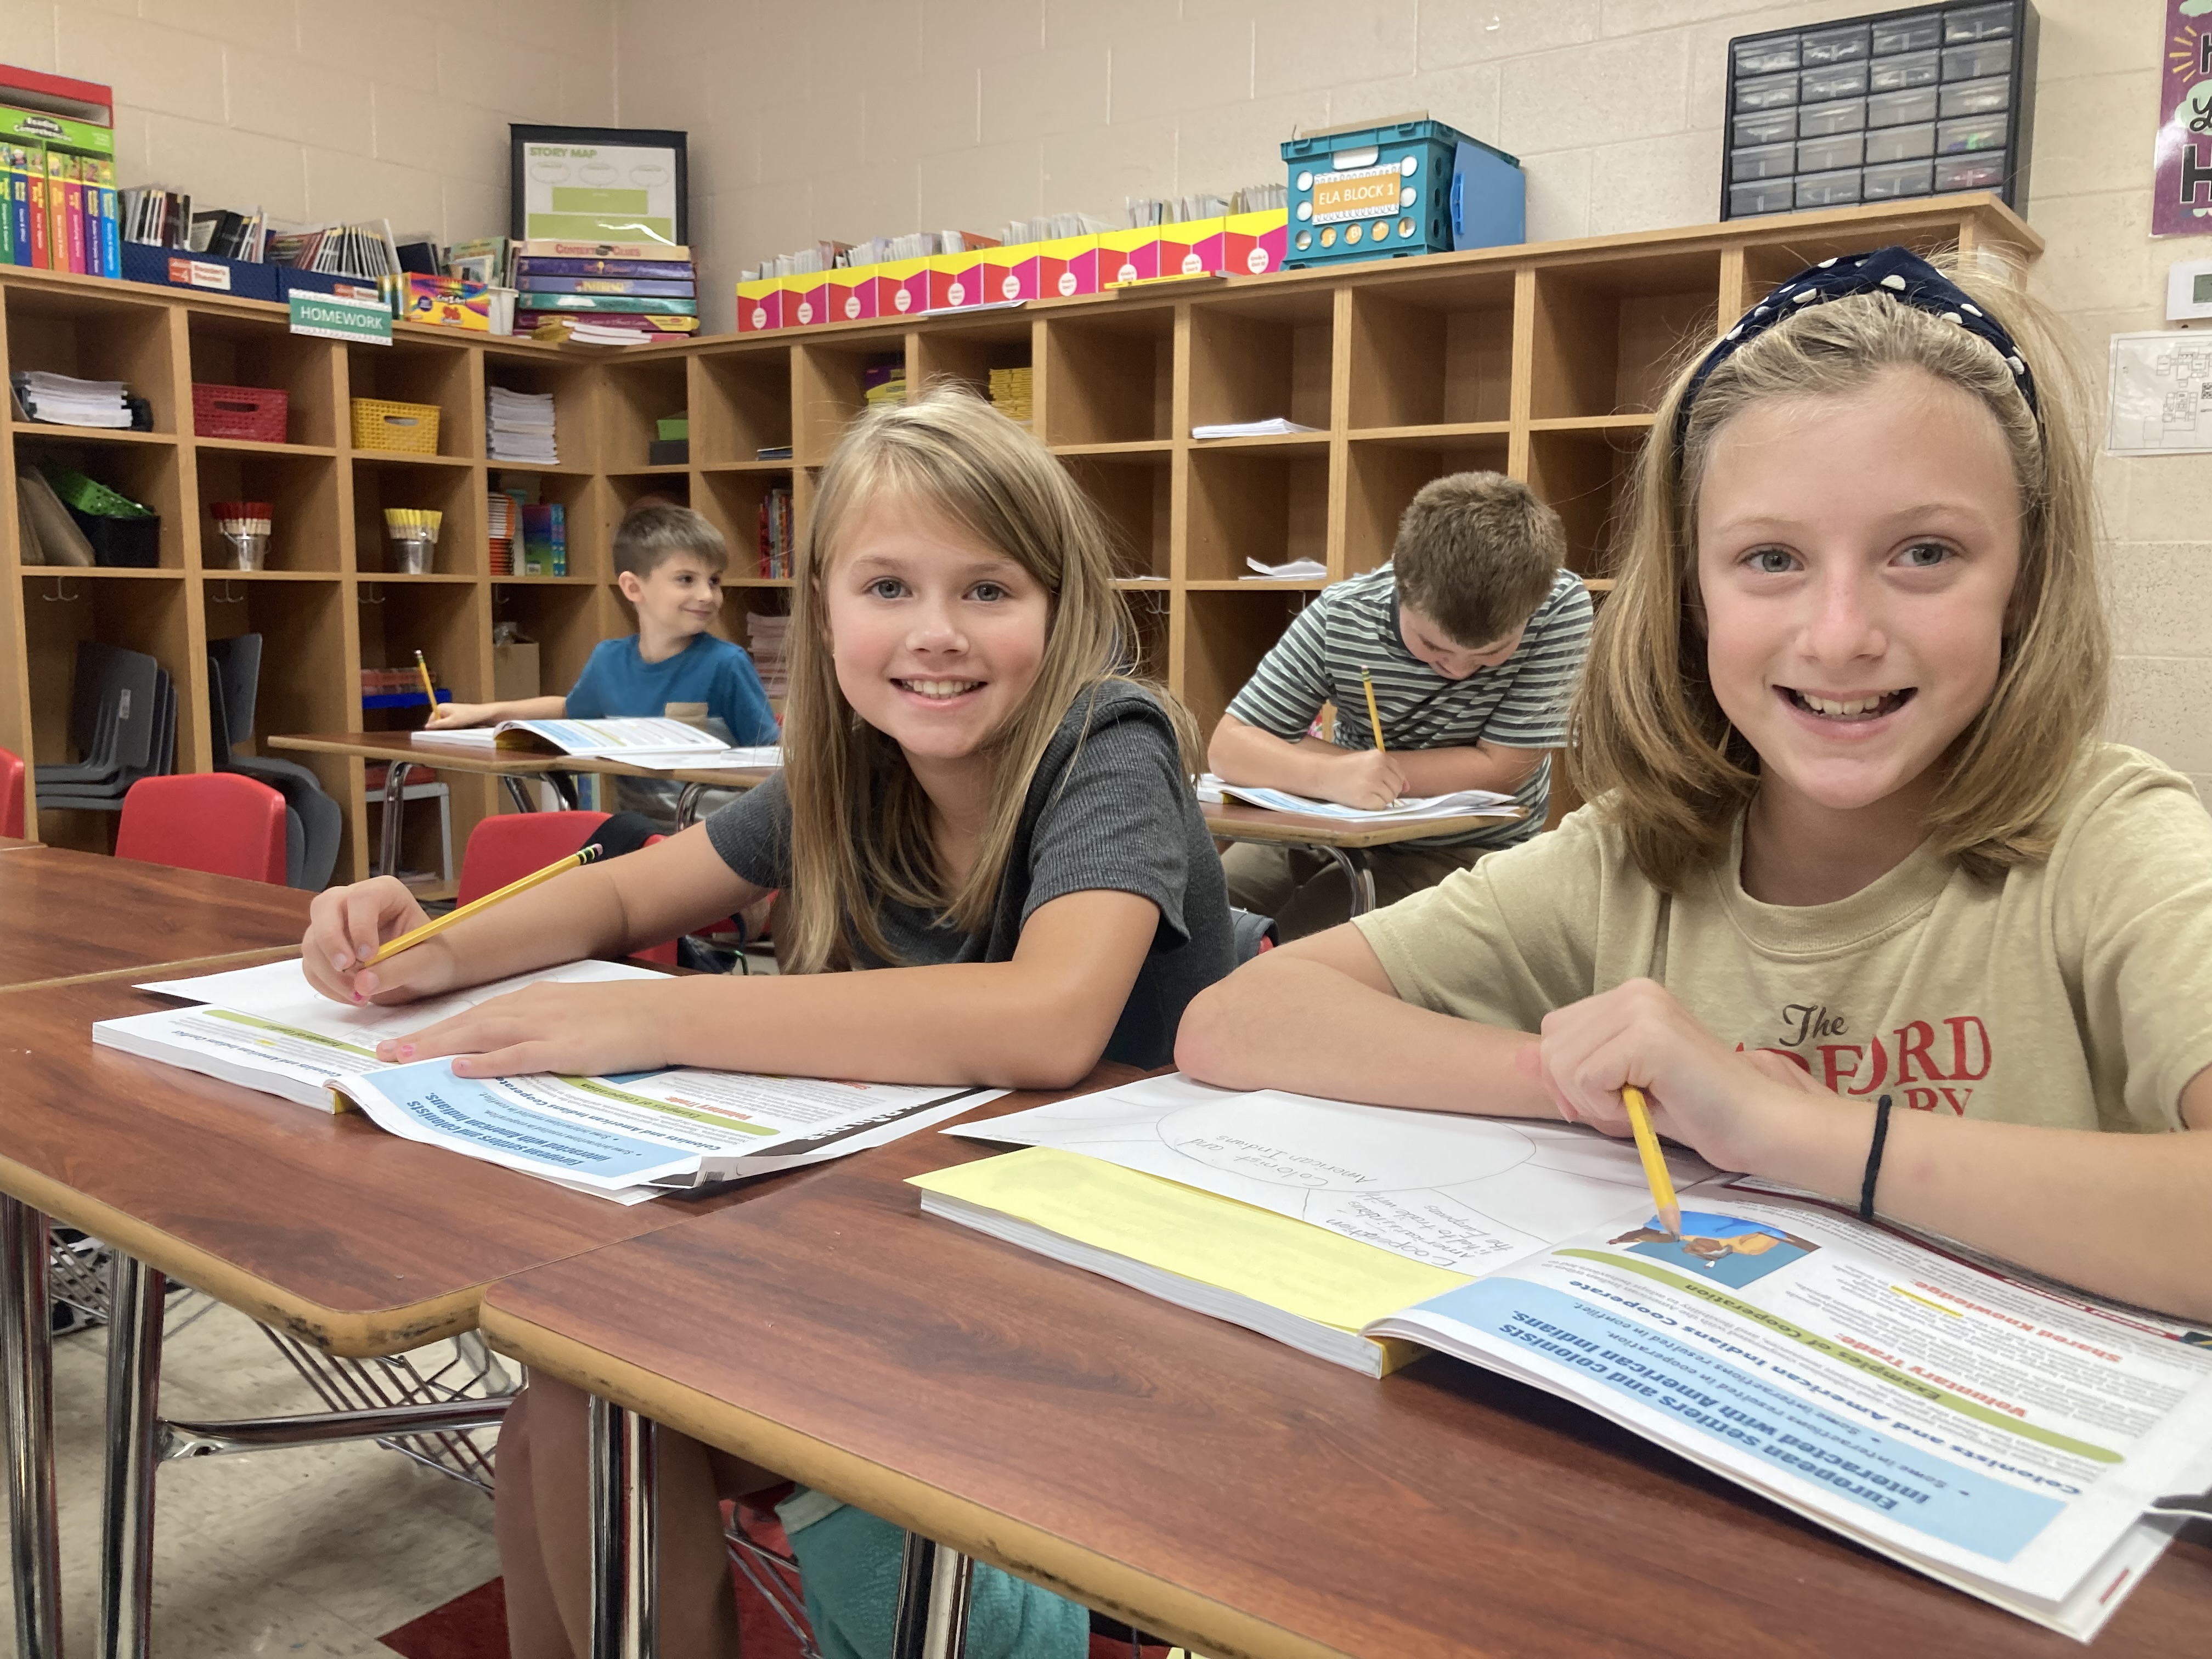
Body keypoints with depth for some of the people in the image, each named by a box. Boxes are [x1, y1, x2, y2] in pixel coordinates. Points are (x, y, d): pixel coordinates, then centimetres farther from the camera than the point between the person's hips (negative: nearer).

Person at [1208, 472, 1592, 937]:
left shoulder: (1562, 608, -24)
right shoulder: (1338, 619, -20)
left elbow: (1500, 770, -22)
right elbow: (1229, 746, -17)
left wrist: (1294, 753, -22)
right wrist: (1328, 775, -41)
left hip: (1468, 847, -2)